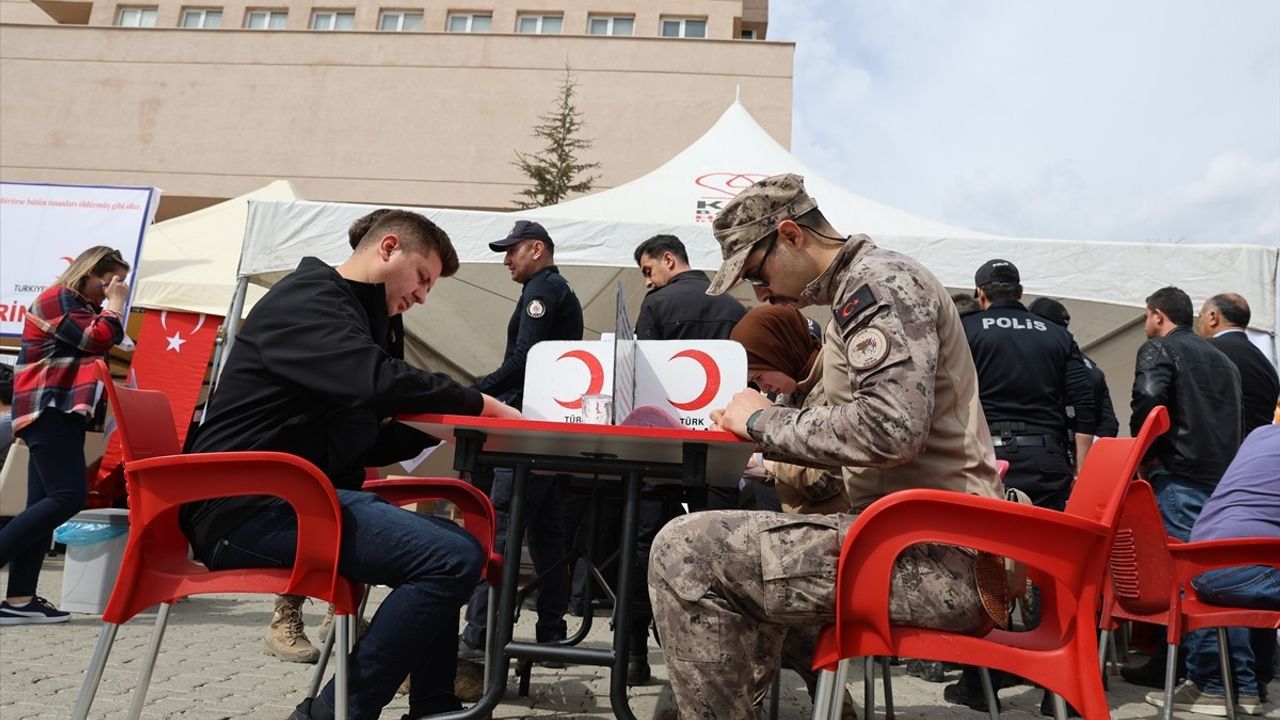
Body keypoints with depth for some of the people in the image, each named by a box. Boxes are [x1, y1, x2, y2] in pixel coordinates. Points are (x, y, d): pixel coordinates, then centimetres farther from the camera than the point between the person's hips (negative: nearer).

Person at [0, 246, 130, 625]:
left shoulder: (78, 307, 24)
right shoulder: (58, 299, -6)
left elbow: (92, 348, 25)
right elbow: (98, 340, -16)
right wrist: (115, 305, -5)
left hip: (60, 412, 11)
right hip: (49, 410, -11)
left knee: (44, 503, 3)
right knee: (68, 496, -18)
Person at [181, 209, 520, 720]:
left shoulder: (349, 314, 24)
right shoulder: (307, 298, -6)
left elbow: (368, 442, 19)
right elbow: (377, 381, -26)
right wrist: (478, 404, -13)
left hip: (292, 499, 11)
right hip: (253, 504, -10)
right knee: (453, 557, -23)